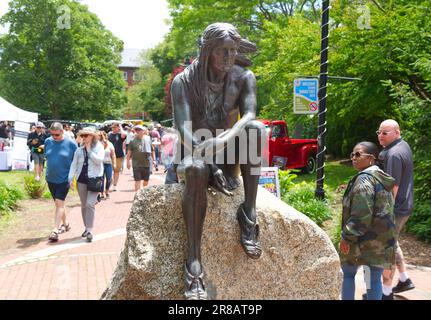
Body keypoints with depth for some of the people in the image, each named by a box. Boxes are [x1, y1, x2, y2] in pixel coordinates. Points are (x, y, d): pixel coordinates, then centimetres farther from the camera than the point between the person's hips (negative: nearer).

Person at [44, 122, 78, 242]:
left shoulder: (71, 144, -10)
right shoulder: (48, 141, 2)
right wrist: (48, 171, 12)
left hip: (64, 179, -5)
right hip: (51, 178, 5)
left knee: (59, 203, -11)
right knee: (58, 203, 16)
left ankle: (55, 230, -13)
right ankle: (66, 223, 35)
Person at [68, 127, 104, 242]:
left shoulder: (99, 147, 0)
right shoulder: (79, 149, 9)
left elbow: (99, 160, -14)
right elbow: (74, 164, 8)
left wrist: (89, 150, -10)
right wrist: (71, 178, 0)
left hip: (94, 179, -4)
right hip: (81, 179, 4)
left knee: (90, 204, -14)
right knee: (84, 205, 10)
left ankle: (90, 230, -13)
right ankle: (86, 227, 24)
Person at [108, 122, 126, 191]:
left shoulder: (120, 135, -3)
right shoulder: (109, 134, 8)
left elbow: (124, 134, -28)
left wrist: (121, 128, -11)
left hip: (118, 156, -2)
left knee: (116, 171, 4)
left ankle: (115, 185, 13)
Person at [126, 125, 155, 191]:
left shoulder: (148, 139, 4)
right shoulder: (133, 140, -2)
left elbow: (152, 150, 12)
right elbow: (129, 152, 0)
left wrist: (154, 159, 8)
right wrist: (128, 161, -5)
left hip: (146, 163, 3)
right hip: (137, 164, -3)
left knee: (146, 180, 14)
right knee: (137, 180, -5)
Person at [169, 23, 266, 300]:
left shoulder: (244, 78, -2)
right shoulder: (183, 82, -9)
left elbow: (249, 114, -20)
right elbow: (184, 128, -21)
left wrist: (226, 137, -42)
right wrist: (212, 163, -36)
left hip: (228, 155, 3)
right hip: (194, 152, -2)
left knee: (256, 128, -29)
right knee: (196, 169, -40)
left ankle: (249, 213, -29)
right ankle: (194, 263, -44)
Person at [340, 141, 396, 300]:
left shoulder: (364, 179, -17)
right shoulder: (382, 178, 11)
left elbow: (361, 215, -25)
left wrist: (347, 236, -17)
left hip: (363, 239, -7)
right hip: (382, 238, 7)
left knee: (348, 273, 12)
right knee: (374, 279, 11)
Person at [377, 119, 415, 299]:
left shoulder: (394, 155, -23)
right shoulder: (404, 145, 8)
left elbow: (393, 188, -24)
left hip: (395, 209, -10)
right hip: (404, 206, 10)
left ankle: (387, 293, 10)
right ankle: (404, 280, 37)